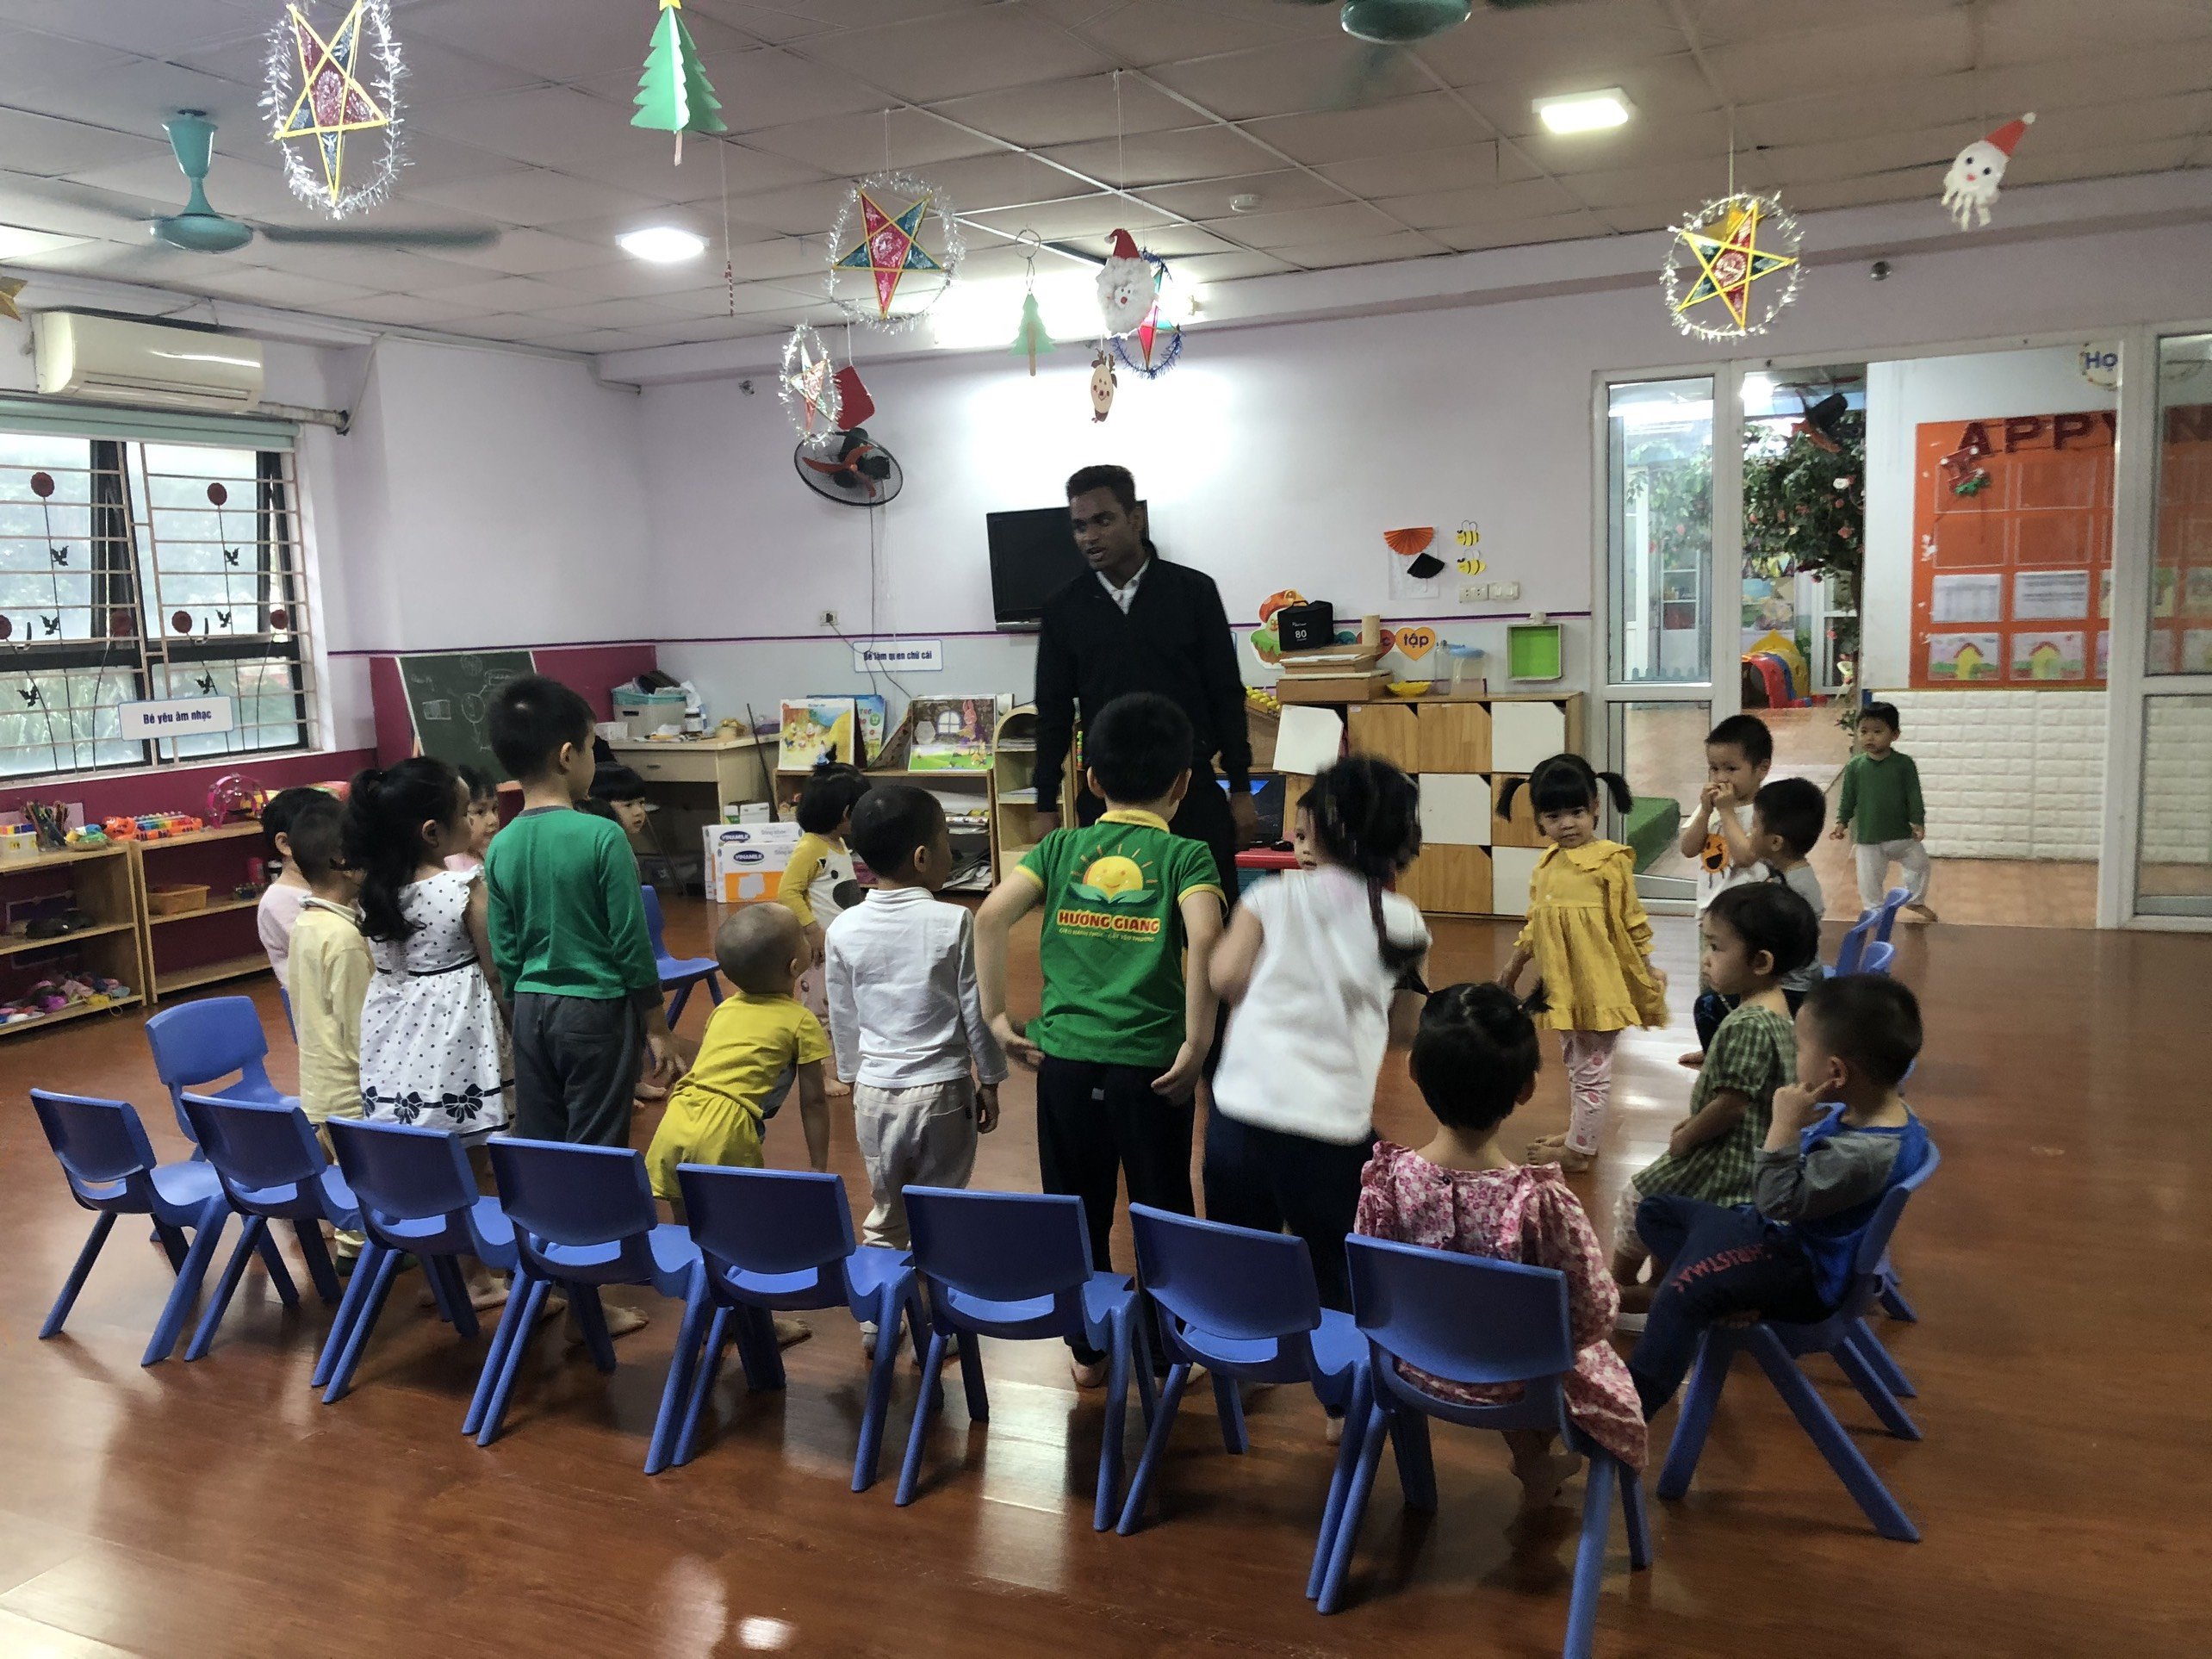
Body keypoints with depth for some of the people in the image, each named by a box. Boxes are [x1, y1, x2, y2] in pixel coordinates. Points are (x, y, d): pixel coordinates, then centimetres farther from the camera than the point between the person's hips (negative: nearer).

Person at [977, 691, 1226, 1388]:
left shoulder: (1061, 847, 5)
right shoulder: (1186, 856, -4)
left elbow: (990, 916, -7)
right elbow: (1203, 940, -21)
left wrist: (996, 1017, -1)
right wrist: (1197, 1045, -15)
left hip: (1065, 1056, 3)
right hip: (1150, 1063, -2)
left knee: (1078, 1211, 17)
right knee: (1162, 1213, 15)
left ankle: (1087, 1350, 30)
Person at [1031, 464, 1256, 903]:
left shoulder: (1193, 591, -1)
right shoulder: (1064, 609, 3)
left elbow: (1226, 697, 2)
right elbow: (1054, 713, 8)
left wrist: (1241, 789, -1)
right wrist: (1046, 807, 5)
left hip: (1192, 788, -1)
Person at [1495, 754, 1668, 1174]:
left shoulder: (1609, 861, -14)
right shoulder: (1547, 864, 6)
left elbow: (1631, 922, -9)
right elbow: (1536, 923, 16)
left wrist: (1648, 970, -7)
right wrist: (1514, 964, 19)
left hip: (1599, 983, -7)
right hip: (1563, 984, 7)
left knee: (1592, 1069, 4)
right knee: (1574, 1064, 21)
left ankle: (1579, 1151, 15)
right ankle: (1578, 1132, 36)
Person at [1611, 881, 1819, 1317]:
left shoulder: (1746, 1026, -29)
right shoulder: (1776, 1008, 1)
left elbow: (1731, 1104, -26)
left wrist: (1686, 1138, -11)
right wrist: (1697, 1121, 13)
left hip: (1727, 1163, -9)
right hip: (1756, 1153, 9)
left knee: (1636, 1197, 9)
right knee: (1656, 1191, 26)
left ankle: (1616, 1287, 28)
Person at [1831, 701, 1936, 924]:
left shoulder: (1904, 763, -9)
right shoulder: (1855, 766, -7)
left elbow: (1914, 796, -7)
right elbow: (1848, 797, 1)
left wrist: (1918, 823, -13)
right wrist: (1842, 822, -6)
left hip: (1902, 834, 1)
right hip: (1868, 837, -1)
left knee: (1919, 864, 19)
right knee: (1869, 879, 4)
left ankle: (1915, 902, 43)